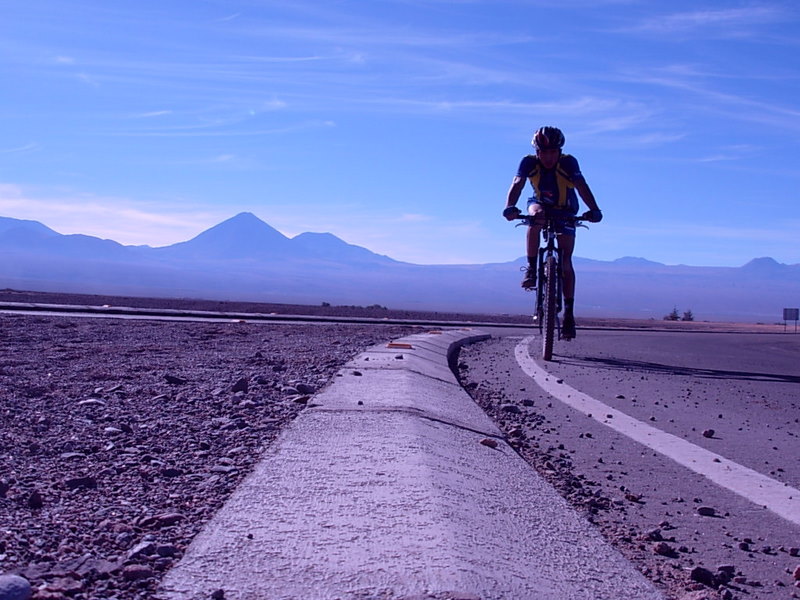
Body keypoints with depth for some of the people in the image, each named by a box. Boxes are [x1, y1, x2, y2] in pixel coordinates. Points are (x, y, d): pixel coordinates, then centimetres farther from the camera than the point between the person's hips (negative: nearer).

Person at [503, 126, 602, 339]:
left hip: (565, 211, -1)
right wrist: (510, 207, -56)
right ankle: (531, 269, -24)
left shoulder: (569, 162, -27)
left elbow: (582, 186, -40)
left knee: (566, 261, -9)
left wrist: (594, 210, -56)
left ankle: (569, 313, -4)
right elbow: (517, 184, -36)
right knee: (536, 217, -37)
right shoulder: (529, 162, -23)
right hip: (540, 205, 1)